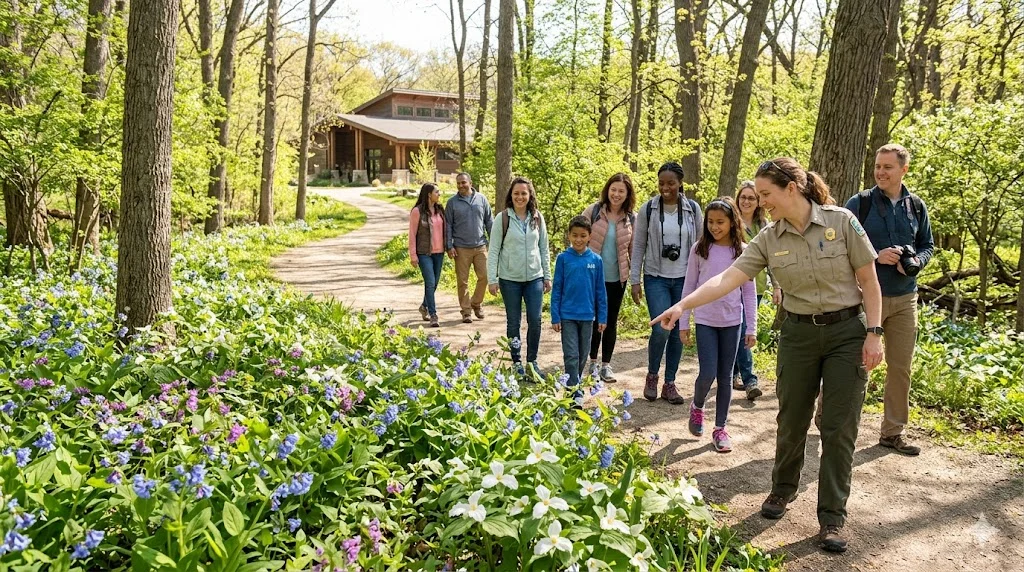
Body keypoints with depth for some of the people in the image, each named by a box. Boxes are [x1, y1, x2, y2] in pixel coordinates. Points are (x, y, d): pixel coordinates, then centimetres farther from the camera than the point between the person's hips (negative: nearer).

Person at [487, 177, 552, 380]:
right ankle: (516, 362, 20)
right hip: (510, 279, -2)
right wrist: (492, 279, -8)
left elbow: (544, 249, 10)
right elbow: (493, 250, -5)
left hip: (534, 278, 2)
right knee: (513, 322, 8)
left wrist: (547, 276, 9)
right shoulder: (502, 218, -6)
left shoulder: (537, 218, 4)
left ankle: (532, 361, 16)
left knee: (535, 320, 1)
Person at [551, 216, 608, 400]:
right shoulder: (563, 258, -4)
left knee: (582, 355, 13)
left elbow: (600, 291, 6)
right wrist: (555, 317, -4)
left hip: (587, 316, 2)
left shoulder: (596, 260, 0)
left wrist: (602, 317, 4)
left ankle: (575, 384, 31)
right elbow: (557, 289, -1)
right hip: (567, 316, -2)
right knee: (571, 355, -3)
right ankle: (574, 392, 0)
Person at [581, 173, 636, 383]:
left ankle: (606, 365, 20)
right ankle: (593, 362, 22)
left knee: (611, 321, 9)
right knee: (594, 319, 6)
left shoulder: (632, 219, 1)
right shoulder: (593, 211, -5)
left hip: (617, 278, 2)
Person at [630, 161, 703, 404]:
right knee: (661, 328, -14)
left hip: (684, 279, 2)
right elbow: (638, 246, 1)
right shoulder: (648, 209, -1)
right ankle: (652, 375, 11)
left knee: (678, 332, 5)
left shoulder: (693, 209, 2)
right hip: (656, 278, -2)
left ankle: (670, 384, 17)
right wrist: (635, 281, -2)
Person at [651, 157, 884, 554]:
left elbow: (869, 282, -6)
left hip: (847, 332, -2)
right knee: (791, 421, 11)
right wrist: (683, 304, -21)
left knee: (839, 428, 0)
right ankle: (782, 490, 34)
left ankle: (832, 518, 12)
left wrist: (874, 333, -10)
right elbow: (727, 279, -11)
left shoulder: (841, 221, -10)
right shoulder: (769, 240, -3)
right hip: (798, 334, 3)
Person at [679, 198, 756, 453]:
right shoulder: (700, 249, -2)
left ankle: (720, 428, 20)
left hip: (732, 321, 1)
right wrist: (683, 322, 1)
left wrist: (751, 328, 2)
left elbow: (748, 292, 3)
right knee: (708, 373, -7)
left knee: (725, 376, 8)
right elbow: (689, 286, 2)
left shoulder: (742, 251, -1)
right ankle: (697, 407, 24)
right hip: (705, 320, -1)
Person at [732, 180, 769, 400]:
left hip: (757, 285, 5)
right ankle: (749, 380, -9)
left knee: (741, 332, 11)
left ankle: (732, 374, 23)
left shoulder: (763, 225, 11)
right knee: (742, 332, -10)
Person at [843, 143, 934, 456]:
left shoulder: (916, 206, 6)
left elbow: (928, 245, 14)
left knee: (901, 367, 8)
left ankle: (893, 432, 20)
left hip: (905, 299, 4)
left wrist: (916, 262, -7)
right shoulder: (859, 203, -6)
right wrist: (875, 256, -20)